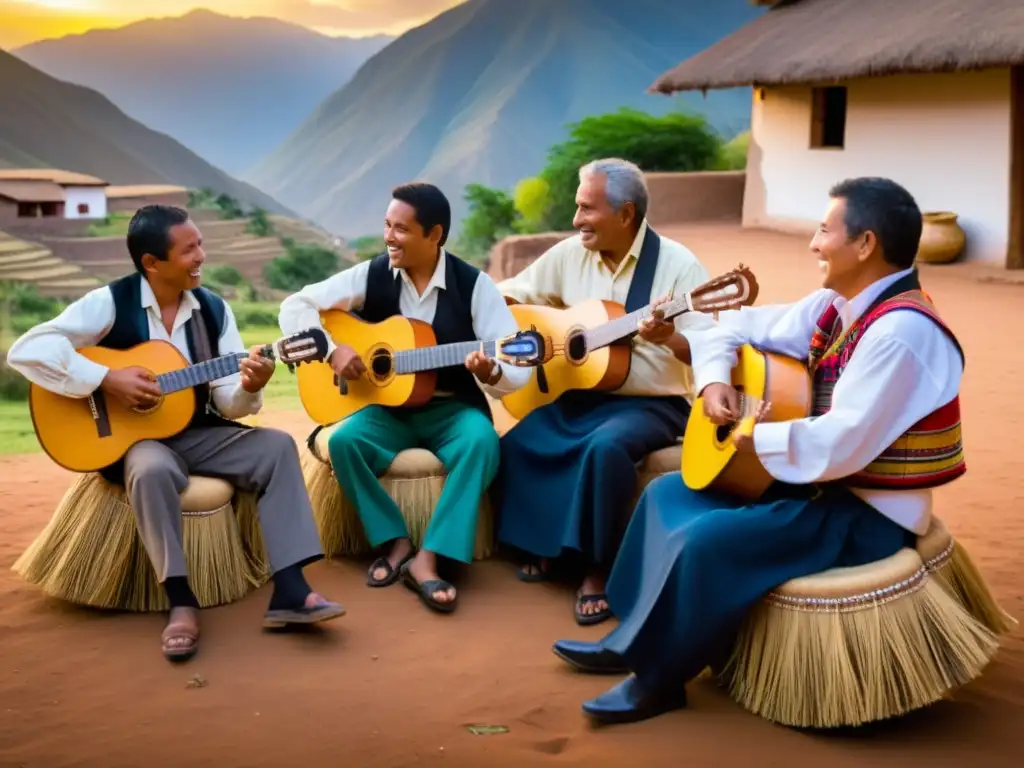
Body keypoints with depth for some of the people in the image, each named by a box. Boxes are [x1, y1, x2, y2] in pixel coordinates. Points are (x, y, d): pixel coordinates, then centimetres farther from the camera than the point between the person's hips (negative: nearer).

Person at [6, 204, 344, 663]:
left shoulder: (214, 309, 4)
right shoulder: (110, 302, -10)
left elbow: (227, 402, 1)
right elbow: (26, 350, -19)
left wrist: (247, 388, -23)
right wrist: (106, 380, -25)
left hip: (198, 433, 5)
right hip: (133, 436, -5)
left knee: (277, 446, -18)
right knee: (152, 469, -39)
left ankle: (289, 591, -24)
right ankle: (181, 601, -28)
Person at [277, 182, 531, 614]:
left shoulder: (473, 285, -8)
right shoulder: (372, 275, -2)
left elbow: (518, 370, -12)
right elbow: (295, 306, -1)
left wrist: (490, 373, -35)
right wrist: (332, 349, -16)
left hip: (452, 409, -1)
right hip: (388, 407, 2)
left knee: (481, 442, -33)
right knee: (344, 440, -28)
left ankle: (427, 559, -28)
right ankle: (396, 543, -12)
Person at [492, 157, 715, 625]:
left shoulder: (677, 264, -12)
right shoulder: (570, 254, 3)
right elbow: (509, 294, 13)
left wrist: (668, 337, -35)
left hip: (653, 404, -5)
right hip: (581, 396, 5)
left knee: (607, 446, -35)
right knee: (516, 443, -17)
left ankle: (597, 569, -18)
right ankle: (542, 544, 5)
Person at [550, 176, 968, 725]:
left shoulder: (899, 330, -25)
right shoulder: (837, 306, 5)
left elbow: (842, 445, -31)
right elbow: (739, 327, 14)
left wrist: (753, 439, -19)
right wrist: (714, 381, -5)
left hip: (868, 516, -10)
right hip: (820, 482, 10)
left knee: (708, 539, -25)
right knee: (670, 494, 10)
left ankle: (660, 677, -6)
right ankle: (635, 638, 17)